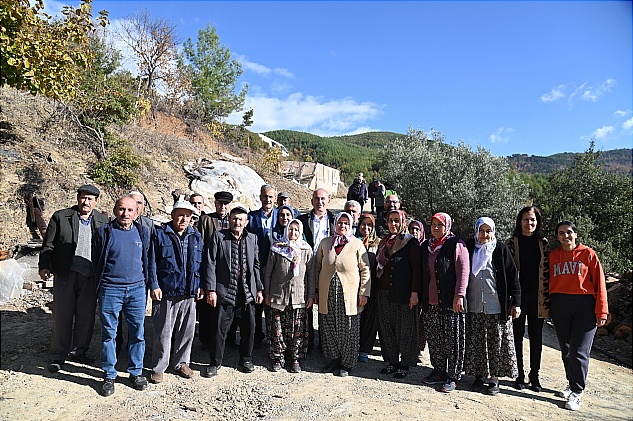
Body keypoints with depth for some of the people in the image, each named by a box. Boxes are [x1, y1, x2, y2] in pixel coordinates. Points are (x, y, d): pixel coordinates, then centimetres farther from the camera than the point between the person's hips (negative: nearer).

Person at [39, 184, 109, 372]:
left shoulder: (103, 221, 7)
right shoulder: (60, 217, 2)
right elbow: (48, 244, 3)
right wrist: (44, 266, -8)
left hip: (90, 277, 2)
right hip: (65, 274, -2)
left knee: (86, 316, 10)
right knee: (62, 315, 6)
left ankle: (79, 351, 27)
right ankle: (58, 356, 19)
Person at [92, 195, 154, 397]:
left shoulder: (143, 232, 7)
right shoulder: (104, 232, -1)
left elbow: (149, 260, 14)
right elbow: (96, 262, 7)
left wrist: (149, 284, 11)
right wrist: (102, 284, 10)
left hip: (137, 290, 2)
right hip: (110, 290, -2)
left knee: (138, 333, 8)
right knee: (109, 334, 6)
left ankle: (136, 372, 23)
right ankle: (109, 376, 20)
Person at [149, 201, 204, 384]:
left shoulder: (196, 236, 11)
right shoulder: (160, 234, -2)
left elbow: (200, 263, 15)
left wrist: (200, 285, 8)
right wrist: (154, 286, -9)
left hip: (189, 293, 4)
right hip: (166, 293, -4)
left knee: (187, 331, 12)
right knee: (163, 332, 3)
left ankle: (181, 363, 29)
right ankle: (158, 367, 18)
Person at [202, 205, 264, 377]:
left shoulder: (252, 238, 10)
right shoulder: (218, 236, 0)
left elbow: (256, 265, 13)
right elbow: (210, 264, -4)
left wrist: (259, 289, 9)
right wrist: (210, 289, -10)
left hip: (248, 292, 3)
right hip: (224, 290, -3)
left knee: (249, 327, 9)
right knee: (219, 329, 2)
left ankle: (246, 360, 28)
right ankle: (215, 363, 22)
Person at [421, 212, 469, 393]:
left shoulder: (456, 244, -4)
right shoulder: (427, 247, 16)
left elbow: (463, 272, -11)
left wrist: (459, 296, -17)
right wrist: (423, 298, 18)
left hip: (450, 303, -6)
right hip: (431, 303, 6)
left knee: (452, 340, 1)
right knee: (434, 340, 11)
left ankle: (452, 376, 13)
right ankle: (439, 372, 24)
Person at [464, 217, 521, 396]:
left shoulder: (501, 249, 0)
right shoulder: (469, 248, 5)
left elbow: (513, 276, -1)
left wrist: (516, 303, -5)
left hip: (497, 306, -2)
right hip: (474, 306, 2)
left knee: (497, 343, 3)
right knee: (476, 343, 8)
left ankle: (494, 379, 14)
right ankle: (479, 376, 20)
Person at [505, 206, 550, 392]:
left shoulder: (543, 243, 7)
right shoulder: (511, 243, -1)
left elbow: (547, 271, 7)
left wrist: (547, 295, 2)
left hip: (537, 297, 2)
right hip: (517, 296, -2)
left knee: (536, 336, 9)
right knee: (517, 334, 6)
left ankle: (534, 375, 22)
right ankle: (519, 374, 18)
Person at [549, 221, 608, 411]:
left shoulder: (588, 254, 0)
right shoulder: (553, 256, 8)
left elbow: (599, 283, -2)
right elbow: (547, 281, 11)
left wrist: (601, 311, -6)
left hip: (584, 305, -3)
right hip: (560, 305, 3)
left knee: (580, 351, -5)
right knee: (566, 349, 12)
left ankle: (577, 392, 7)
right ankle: (572, 384, 29)